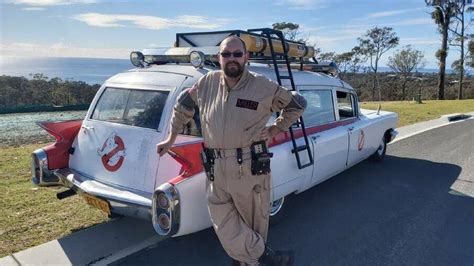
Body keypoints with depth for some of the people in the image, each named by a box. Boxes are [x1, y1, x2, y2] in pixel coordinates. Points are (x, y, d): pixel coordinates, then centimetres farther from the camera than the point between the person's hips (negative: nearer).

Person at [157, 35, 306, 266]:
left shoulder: (265, 87, -1)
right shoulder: (207, 83, 7)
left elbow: (297, 104, 12)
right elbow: (183, 104, 22)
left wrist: (276, 129, 6)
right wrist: (171, 139, 24)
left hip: (250, 168, -3)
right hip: (215, 170, 3)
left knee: (254, 220, 9)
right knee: (225, 228, 4)